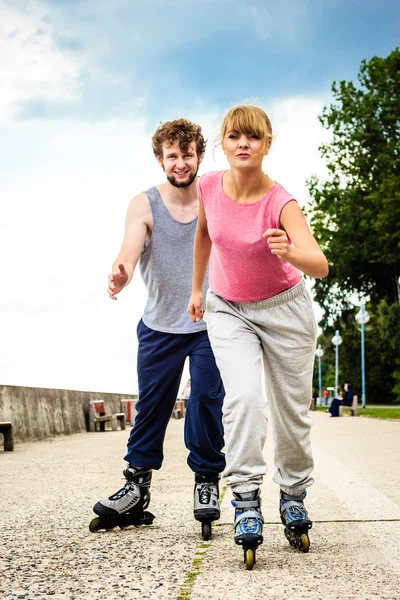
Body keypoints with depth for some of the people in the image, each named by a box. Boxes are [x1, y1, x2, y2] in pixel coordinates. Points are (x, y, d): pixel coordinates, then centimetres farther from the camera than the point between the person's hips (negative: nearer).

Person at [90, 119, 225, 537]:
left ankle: (207, 480, 11)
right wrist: (120, 276, -47)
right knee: (150, 405, 6)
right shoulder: (144, 205, -7)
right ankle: (137, 485, 17)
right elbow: (129, 251, -23)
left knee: (207, 400, -5)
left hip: (209, 324, 0)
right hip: (159, 326, 1)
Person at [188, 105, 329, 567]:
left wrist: (290, 253, -59)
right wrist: (196, 288, 14)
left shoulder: (280, 203, -26)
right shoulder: (210, 186, -14)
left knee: (292, 410, 6)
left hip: (284, 308, -1)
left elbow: (321, 266, -38)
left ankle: (293, 496, 27)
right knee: (243, 395, -22)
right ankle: (245, 499, -19)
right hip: (228, 309, 2)